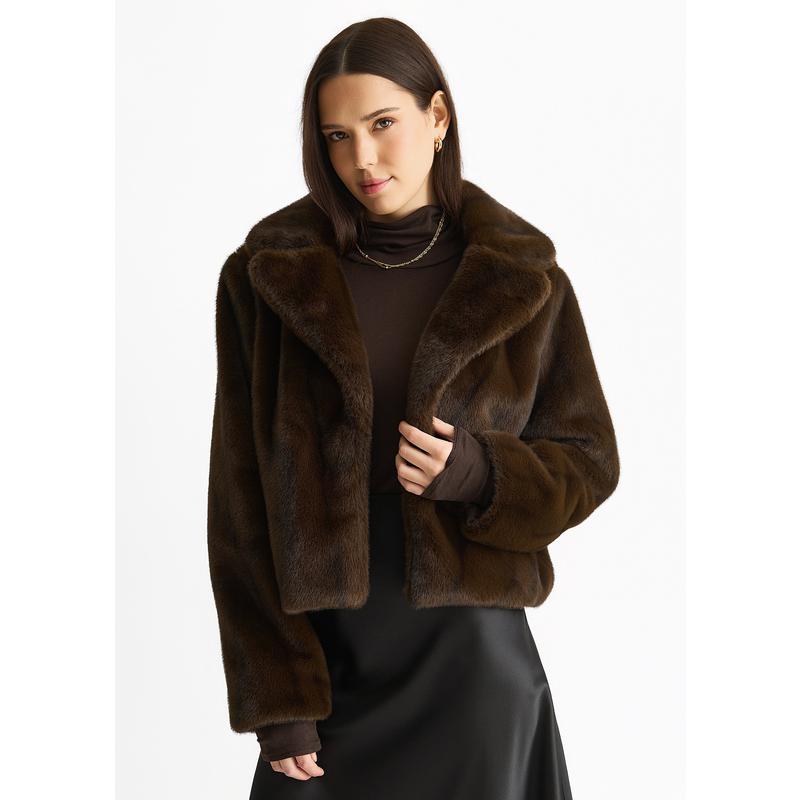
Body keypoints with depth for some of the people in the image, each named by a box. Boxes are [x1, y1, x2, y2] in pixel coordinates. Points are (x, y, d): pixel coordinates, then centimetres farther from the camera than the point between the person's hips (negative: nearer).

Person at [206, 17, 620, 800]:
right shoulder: (266, 278, -3)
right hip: (322, 658, 0)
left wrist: (477, 472, -16)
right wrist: (275, 698, -6)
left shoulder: (525, 282, -2)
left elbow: (589, 462, 5)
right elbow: (240, 502, -3)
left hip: (470, 656, 0)